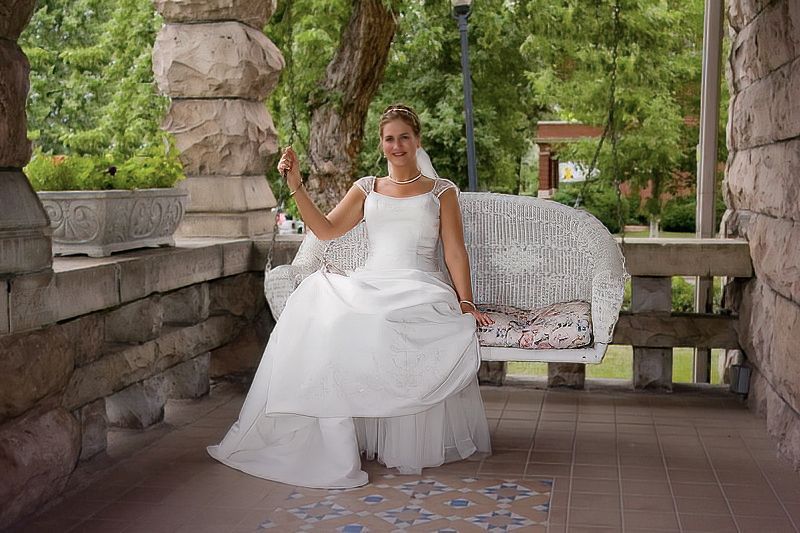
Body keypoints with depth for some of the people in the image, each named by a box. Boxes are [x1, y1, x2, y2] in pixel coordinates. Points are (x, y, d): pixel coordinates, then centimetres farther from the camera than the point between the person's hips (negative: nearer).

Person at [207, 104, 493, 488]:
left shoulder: (440, 191, 13)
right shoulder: (367, 189, 21)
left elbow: (455, 253, 6)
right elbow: (326, 230, 10)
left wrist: (466, 303, -5)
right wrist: (296, 186, 1)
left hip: (420, 287, -3)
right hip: (369, 283, 3)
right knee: (317, 299, -28)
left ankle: (406, 446, -19)